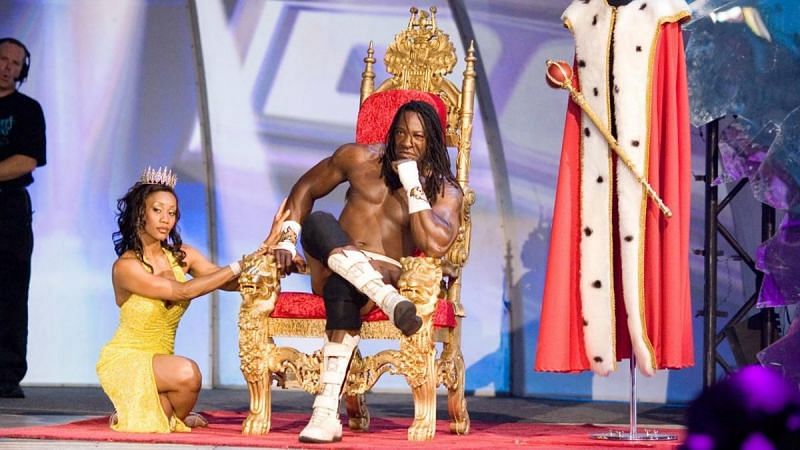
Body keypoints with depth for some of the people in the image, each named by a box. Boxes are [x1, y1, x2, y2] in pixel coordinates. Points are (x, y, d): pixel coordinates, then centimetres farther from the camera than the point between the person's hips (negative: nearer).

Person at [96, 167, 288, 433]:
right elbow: (182, 291, -26)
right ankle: (173, 420, 0)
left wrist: (268, 244, -20)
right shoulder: (126, 266, -17)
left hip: (158, 364, 6)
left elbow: (232, 283, -9)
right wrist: (239, 265, -27)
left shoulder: (182, 256, 2)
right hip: (124, 361, -6)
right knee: (186, 373, -33)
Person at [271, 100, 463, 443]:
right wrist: (287, 240, 6)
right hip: (330, 266, 3)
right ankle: (391, 302, -57)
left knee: (343, 287, -41)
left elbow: (435, 244, -18)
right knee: (319, 222, -33)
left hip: (382, 275, -3)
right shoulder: (359, 158, 10)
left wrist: (412, 183, -15)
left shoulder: (444, 192, 1)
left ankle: (326, 414, -50)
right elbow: (305, 189, 19)